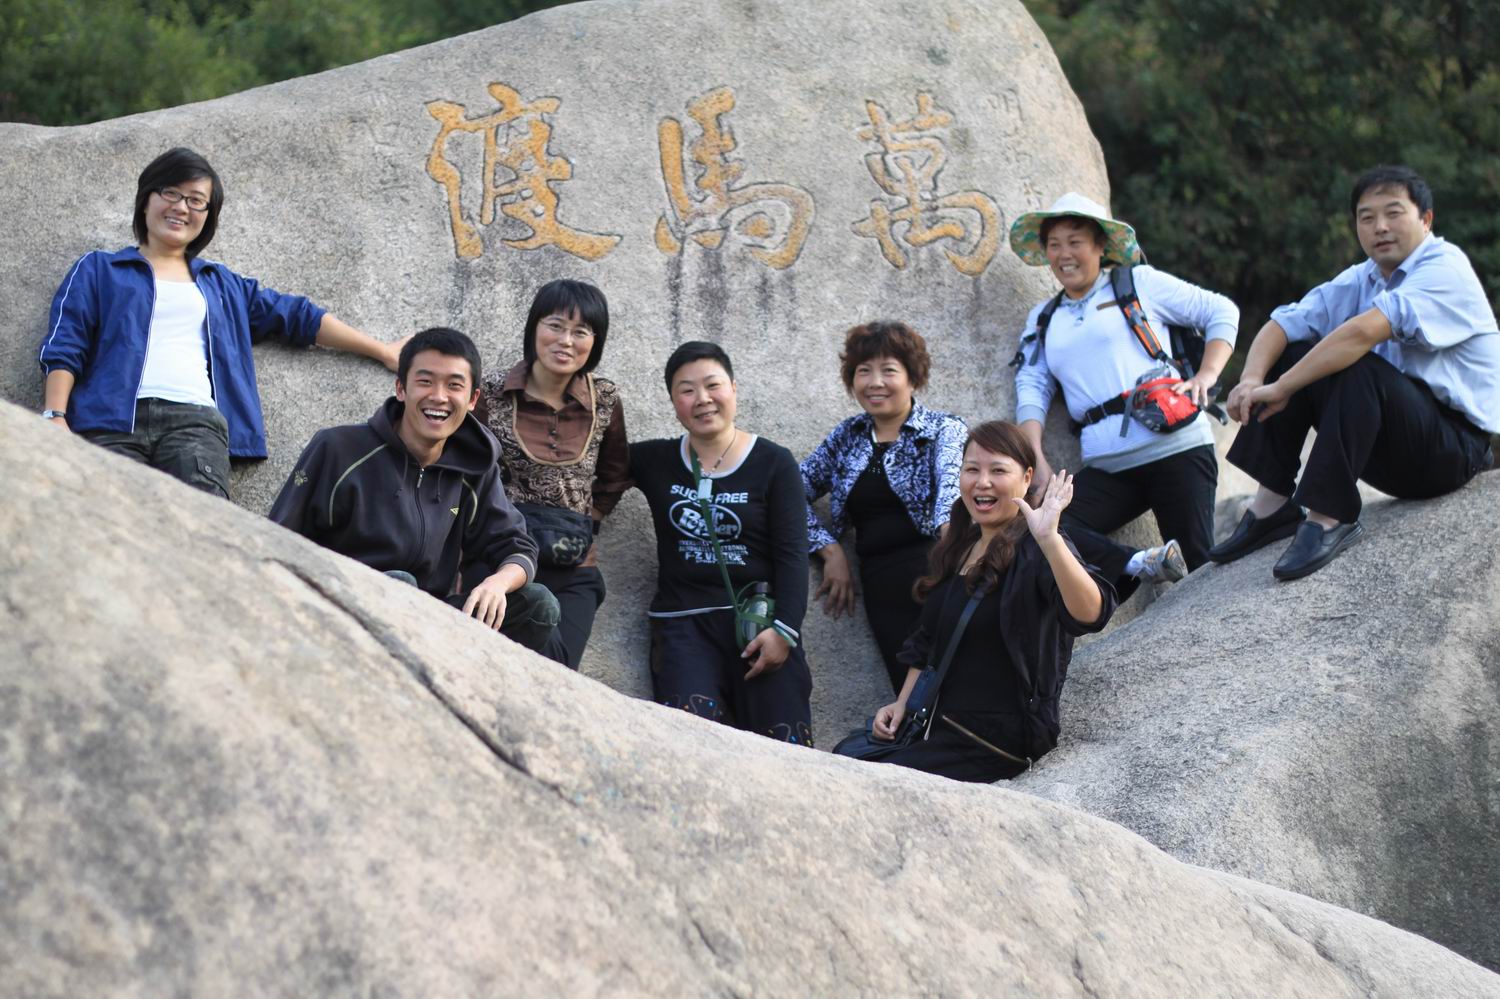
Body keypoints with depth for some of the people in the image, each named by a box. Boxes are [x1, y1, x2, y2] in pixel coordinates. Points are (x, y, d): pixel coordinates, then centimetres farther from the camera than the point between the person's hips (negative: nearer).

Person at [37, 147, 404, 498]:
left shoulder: (222, 284, 35)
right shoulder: (97, 270, 26)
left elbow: (299, 317, 36)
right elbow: (63, 349, 15)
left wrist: (382, 351, 34)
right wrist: (55, 417, -3)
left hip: (195, 419, 1)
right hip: (114, 419, -1)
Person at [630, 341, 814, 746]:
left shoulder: (773, 464, 7)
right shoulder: (656, 462, 14)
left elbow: (791, 555, 1)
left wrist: (784, 629, -9)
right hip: (683, 622, 1)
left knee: (784, 746, -18)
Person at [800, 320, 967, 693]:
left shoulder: (944, 430, 2)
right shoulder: (847, 437, 16)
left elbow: (951, 481, -18)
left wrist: (950, 525, -38)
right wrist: (830, 550, 0)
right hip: (884, 591, 4)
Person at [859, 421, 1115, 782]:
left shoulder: (1033, 552, -15)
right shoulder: (958, 547, 12)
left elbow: (1090, 614, -36)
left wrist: (1049, 540, -48)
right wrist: (903, 702, 11)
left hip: (998, 739, -8)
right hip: (939, 722, 8)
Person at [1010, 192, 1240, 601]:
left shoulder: (1139, 282, 10)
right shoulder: (1043, 319, 21)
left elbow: (1221, 311, 11)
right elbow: (1032, 389, 12)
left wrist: (1206, 375, -5)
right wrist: (1037, 461, -3)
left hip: (1174, 448, -3)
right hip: (1107, 468, 4)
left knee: (1198, 572, -15)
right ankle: (1137, 567, -27)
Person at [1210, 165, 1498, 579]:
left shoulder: (1446, 269, -15)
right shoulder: (1360, 280, 10)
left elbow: (1364, 331, -30)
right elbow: (1281, 326, 2)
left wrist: (1281, 388, -30)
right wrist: (1251, 381, -19)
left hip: (1456, 446, -8)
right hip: (1395, 452, 8)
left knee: (1358, 368, -31)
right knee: (1292, 354, -1)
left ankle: (1330, 517, -29)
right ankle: (1272, 505, -6)